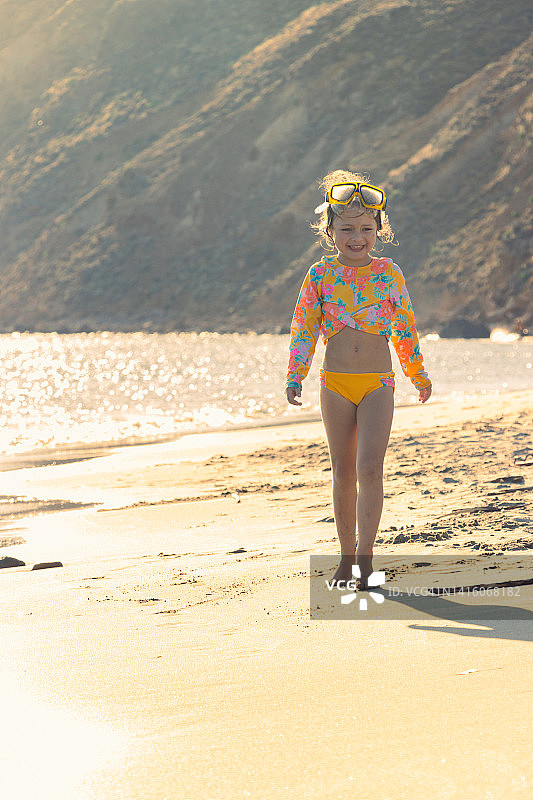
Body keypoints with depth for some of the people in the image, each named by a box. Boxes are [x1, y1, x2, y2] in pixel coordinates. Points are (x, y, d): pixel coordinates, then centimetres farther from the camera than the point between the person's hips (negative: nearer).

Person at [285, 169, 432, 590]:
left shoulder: (389, 274, 2)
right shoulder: (321, 275, 1)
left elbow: (405, 328, 12)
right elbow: (304, 329, 2)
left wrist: (419, 375, 20)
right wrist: (295, 377, -8)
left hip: (378, 383, -1)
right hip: (335, 382, 1)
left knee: (369, 467, -15)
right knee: (343, 472, 9)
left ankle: (365, 556, -10)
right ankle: (347, 557, 20)